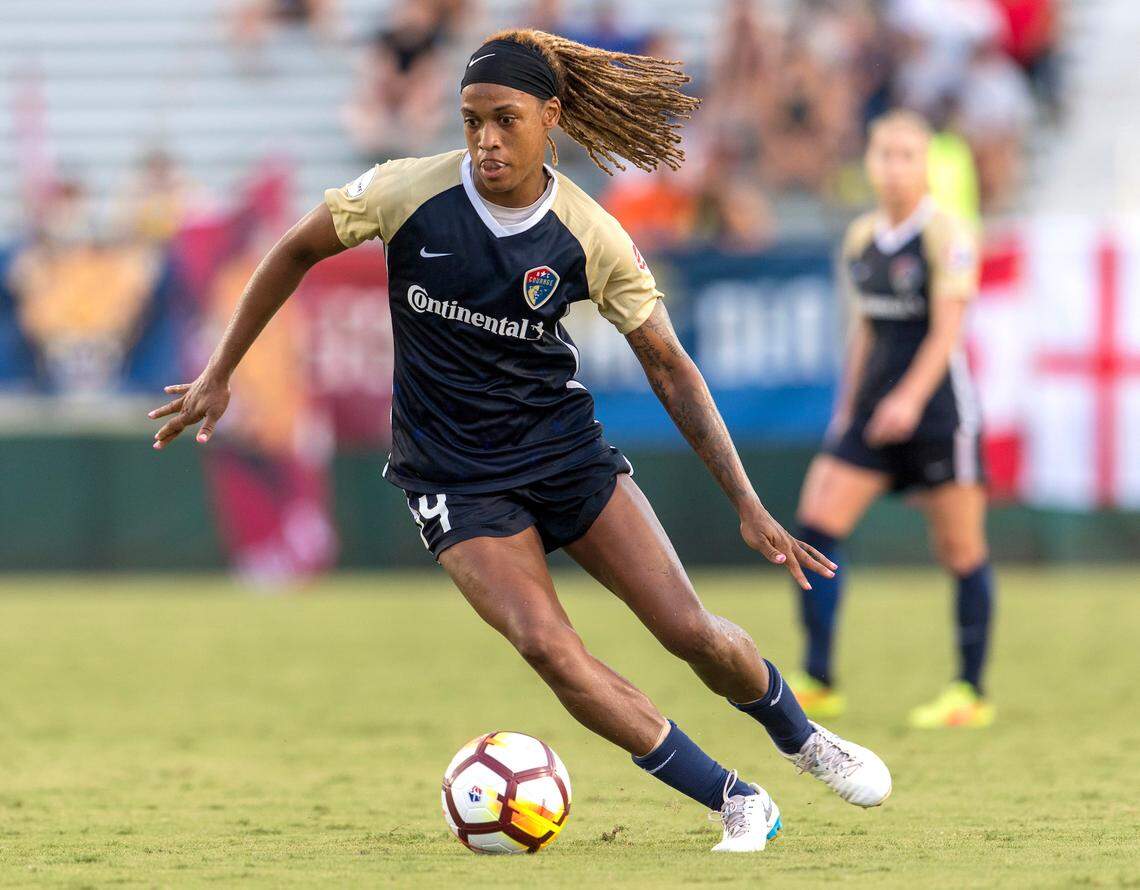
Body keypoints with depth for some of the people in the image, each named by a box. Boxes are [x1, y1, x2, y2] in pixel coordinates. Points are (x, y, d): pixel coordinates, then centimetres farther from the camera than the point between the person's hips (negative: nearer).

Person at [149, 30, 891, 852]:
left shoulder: (593, 239, -11)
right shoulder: (409, 194, -14)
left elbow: (671, 369, -4)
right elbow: (297, 253, 2)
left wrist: (748, 504, -8)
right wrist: (219, 375, 5)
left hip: (563, 445, 1)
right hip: (453, 475, -1)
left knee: (691, 631, -8)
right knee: (549, 648, -22)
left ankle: (803, 740, 26)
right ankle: (738, 804, -9)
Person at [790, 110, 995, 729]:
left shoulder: (948, 236, -8)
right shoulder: (860, 238, 11)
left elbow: (946, 330, -15)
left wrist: (911, 397, -27)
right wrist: (849, 402, 18)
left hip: (936, 400, -6)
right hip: (873, 401, 6)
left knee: (959, 549, 1)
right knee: (817, 521, -7)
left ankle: (971, 691, 10)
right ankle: (817, 682, -5)